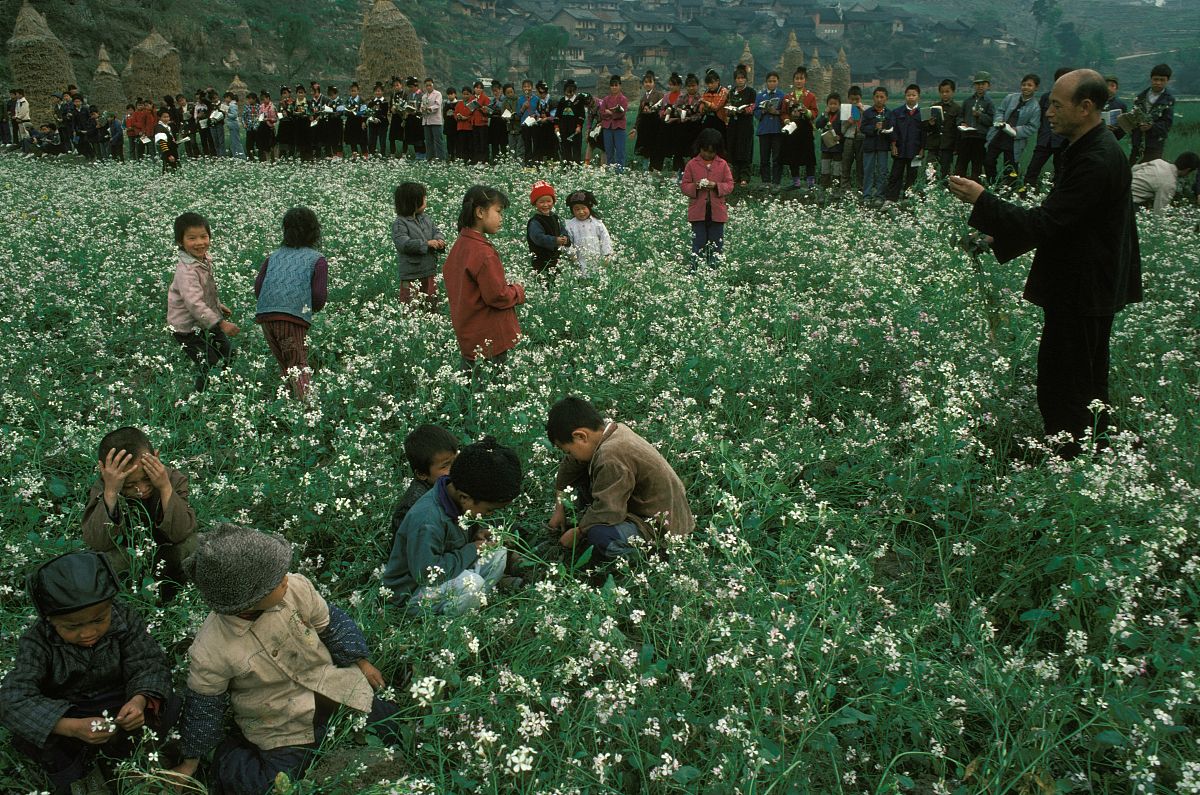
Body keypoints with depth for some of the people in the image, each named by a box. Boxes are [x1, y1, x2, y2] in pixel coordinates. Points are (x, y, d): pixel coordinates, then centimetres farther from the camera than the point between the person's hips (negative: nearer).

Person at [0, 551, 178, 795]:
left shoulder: (125, 619, -19)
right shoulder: (36, 643, -25)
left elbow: (149, 665, -18)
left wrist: (139, 701, -42)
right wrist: (73, 728, -48)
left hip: (117, 705, 1)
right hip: (65, 711, -1)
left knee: (169, 706, -22)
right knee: (27, 740, -29)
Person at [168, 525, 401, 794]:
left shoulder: (296, 588, -21)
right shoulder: (210, 653, -27)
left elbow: (331, 624, -1)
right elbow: (203, 706, -8)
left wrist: (362, 662, 10)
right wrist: (191, 759, 6)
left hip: (335, 690, 3)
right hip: (283, 732, -3)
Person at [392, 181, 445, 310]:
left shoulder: (426, 218, 9)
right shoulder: (400, 223, -14)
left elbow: (435, 231, 10)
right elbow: (403, 243, -26)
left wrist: (439, 240, -15)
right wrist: (426, 243, -29)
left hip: (430, 271, 7)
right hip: (411, 274, -7)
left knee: (432, 306, 18)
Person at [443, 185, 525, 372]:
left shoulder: (459, 245, 7)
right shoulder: (483, 253, -22)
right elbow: (498, 296, -23)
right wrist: (518, 292, -2)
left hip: (467, 336, 10)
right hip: (490, 339, -9)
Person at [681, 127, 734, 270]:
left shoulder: (723, 164, 3)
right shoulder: (692, 164, 1)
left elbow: (730, 185, 3)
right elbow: (684, 185, 2)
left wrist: (716, 186, -15)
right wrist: (695, 186, -17)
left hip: (717, 211, 1)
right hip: (698, 211, -1)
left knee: (716, 243, 7)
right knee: (698, 243, 1)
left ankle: (713, 267, 17)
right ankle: (694, 268, 6)